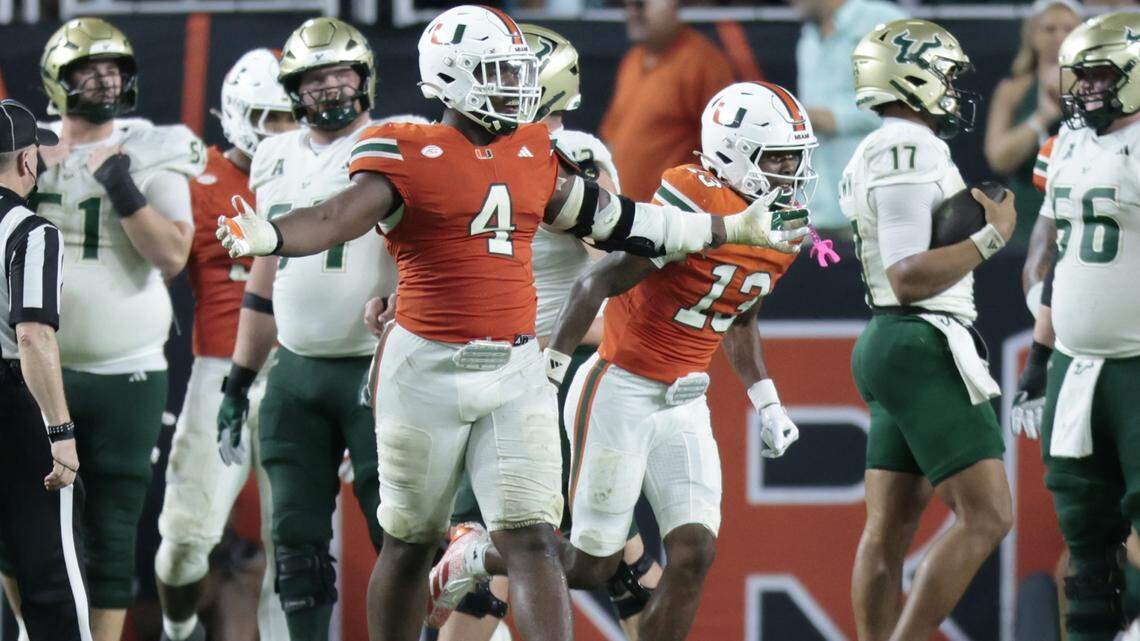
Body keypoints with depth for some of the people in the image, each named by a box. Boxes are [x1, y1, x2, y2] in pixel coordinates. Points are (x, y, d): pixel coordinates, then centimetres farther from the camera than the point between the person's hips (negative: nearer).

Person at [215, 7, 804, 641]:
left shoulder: (536, 156, 10)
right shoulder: (409, 154, -7)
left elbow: (619, 222, 20)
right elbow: (339, 219, -20)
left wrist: (736, 229, 26)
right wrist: (267, 237, -42)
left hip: (517, 371, 4)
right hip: (430, 368, -4)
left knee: (533, 540, -6)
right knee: (411, 542, 10)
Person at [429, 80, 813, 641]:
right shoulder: (694, 202, -22)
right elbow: (599, 284, -19)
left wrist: (766, 404, 18)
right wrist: (547, 370, -18)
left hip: (685, 404, 7)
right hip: (620, 392, -7)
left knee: (693, 555, -5)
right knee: (590, 565, 1)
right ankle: (473, 554, 27)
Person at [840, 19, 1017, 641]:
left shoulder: (874, 157, 16)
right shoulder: (911, 154, -15)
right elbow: (908, 278, -22)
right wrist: (992, 236, -16)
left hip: (890, 342, 11)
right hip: (925, 348, -11)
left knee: (890, 527, 11)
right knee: (986, 515, -12)